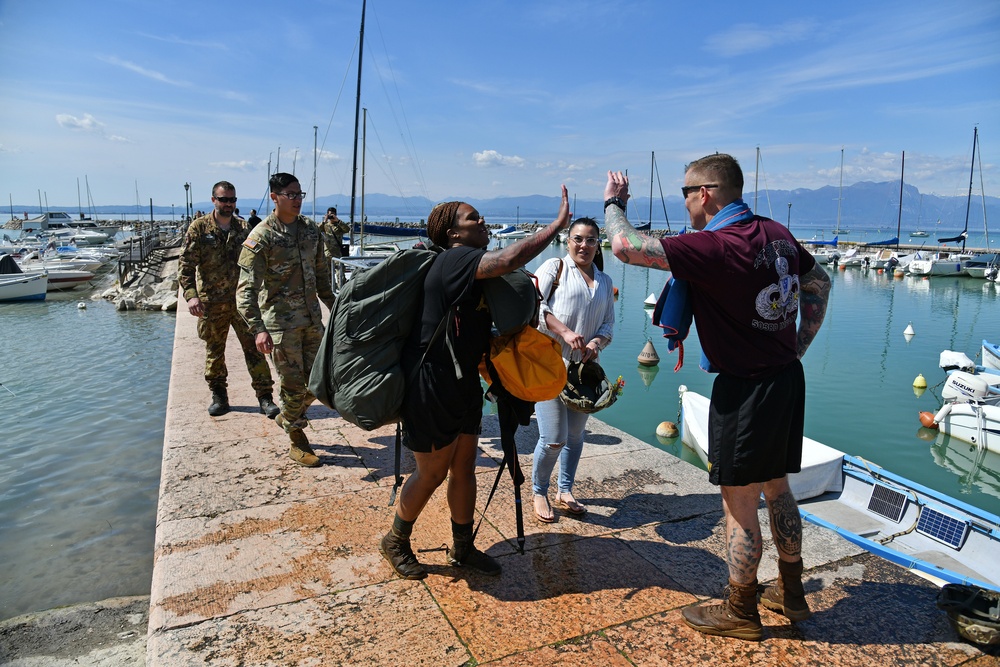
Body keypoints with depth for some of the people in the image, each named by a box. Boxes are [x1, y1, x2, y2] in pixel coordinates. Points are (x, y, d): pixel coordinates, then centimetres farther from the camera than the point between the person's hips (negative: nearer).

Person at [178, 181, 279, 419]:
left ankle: (265, 396, 5)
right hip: (212, 303, -1)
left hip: (242, 301, 1)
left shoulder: (244, 229, 6)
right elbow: (185, 265, -3)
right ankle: (218, 395, 25)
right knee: (214, 351, 10)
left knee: (254, 348, 0)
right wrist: (191, 294, -15)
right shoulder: (199, 228, -1)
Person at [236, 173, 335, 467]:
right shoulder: (262, 236, -11)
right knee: (293, 385, 1)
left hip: (312, 319, 6)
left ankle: (288, 417, 39)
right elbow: (247, 288, -16)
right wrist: (258, 329, -26)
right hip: (281, 323, -6)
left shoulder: (310, 229, 8)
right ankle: (297, 442, 21)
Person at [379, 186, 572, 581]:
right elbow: (509, 259, -34)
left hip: (462, 383, 9)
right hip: (431, 385, -9)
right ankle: (396, 541, 30)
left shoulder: (471, 268, 11)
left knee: (464, 468, 16)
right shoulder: (454, 260, -18)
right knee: (432, 473, 7)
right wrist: (558, 223, -27)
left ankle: (462, 548, 33)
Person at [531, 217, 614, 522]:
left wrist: (596, 342, -8)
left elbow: (608, 323, 14)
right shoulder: (555, 267, -1)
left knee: (575, 434, 13)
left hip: (584, 368, 5)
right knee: (553, 438, -8)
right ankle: (539, 493, 16)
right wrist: (565, 331, -24)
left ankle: (565, 492, 31)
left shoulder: (604, 281, 15)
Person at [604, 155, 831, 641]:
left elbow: (626, 247, -25)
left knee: (739, 503, 7)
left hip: (746, 390, -9)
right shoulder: (776, 233, 4)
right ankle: (791, 593, 39)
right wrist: (798, 347, 16)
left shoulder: (716, 247, -23)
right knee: (776, 490, 22)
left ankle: (740, 612, 24)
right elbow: (818, 283, 17)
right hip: (787, 378, 9)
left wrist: (614, 204, -4)